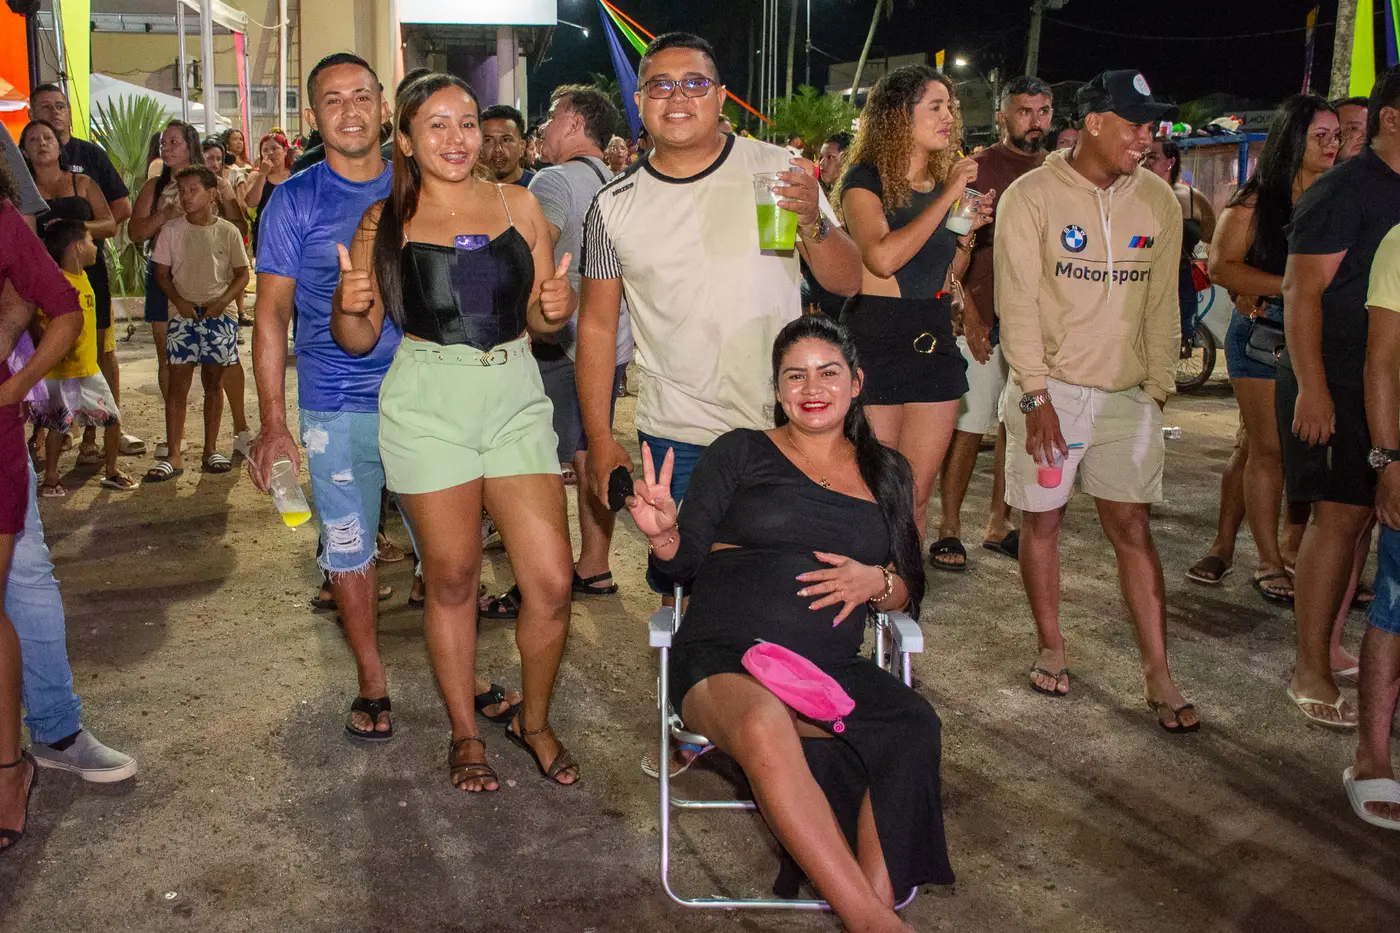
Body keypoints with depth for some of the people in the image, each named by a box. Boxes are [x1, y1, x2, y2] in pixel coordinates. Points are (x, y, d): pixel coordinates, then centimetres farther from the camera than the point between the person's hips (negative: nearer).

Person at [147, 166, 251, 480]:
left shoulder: (228, 232, 1)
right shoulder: (171, 230, 3)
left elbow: (242, 273, 3)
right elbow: (161, 272, 5)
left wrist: (222, 301, -12)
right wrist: (179, 301, -11)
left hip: (220, 313, 0)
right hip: (183, 313, 0)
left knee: (213, 382, 8)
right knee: (178, 382, -2)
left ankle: (210, 450, 19)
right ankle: (174, 455, 1)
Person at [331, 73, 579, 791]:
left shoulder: (518, 205, 8)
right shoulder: (383, 222, 3)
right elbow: (359, 338, 6)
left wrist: (558, 307, -9)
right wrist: (347, 306, -15)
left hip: (515, 396, 2)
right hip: (426, 404, -1)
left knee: (551, 582, -4)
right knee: (451, 578, 6)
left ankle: (534, 720, 22)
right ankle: (465, 735, 27)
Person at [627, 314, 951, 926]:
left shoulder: (886, 473, 18)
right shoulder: (741, 452, 9)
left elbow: (908, 590, 20)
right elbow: (686, 562, 4)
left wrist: (877, 581, -3)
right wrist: (663, 533, -19)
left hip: (829, 669, 3)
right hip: (722, 657, -3)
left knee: (914, 726, -29)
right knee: (764, 726, -38)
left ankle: (878, 904, -22)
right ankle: (869, 920, -31)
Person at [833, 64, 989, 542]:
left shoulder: (945, 181, 13)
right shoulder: (865, 179, -6)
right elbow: (883, 258, -25)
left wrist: (967, 232, 3)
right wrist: (947, 197, -17)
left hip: (934, 341, 6)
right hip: (876, 341, -6)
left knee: (917, 495, 9)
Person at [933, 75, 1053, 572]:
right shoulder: (979, 167, -2)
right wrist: (970, 316, -14)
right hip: (987, 322, -5)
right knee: (968, 427, -3)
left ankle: (998, 523, 21)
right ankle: (949, 527, 7)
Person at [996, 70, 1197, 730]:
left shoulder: (1158, 201, 7)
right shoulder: (1032, 196, -5)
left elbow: (1162, 305, 10)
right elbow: (1019, 303, -9)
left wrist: (1157, 390, 6)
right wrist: (1036, 395, -14)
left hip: (1125, 393, 3)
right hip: (1049, 387, -2)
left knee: (1133, 526, 1)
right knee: (1042, 519, 6)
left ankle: (1158, 676, 6)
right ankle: (1051, 649, 23)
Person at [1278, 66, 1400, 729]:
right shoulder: (1343, 191, -9)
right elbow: (1302, 291, -15)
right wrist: (1311, 388, -21)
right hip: (1335, 386, -7)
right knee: (1339, 517, -7)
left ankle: (1327, 647, 20)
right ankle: (1310, 672, 2)